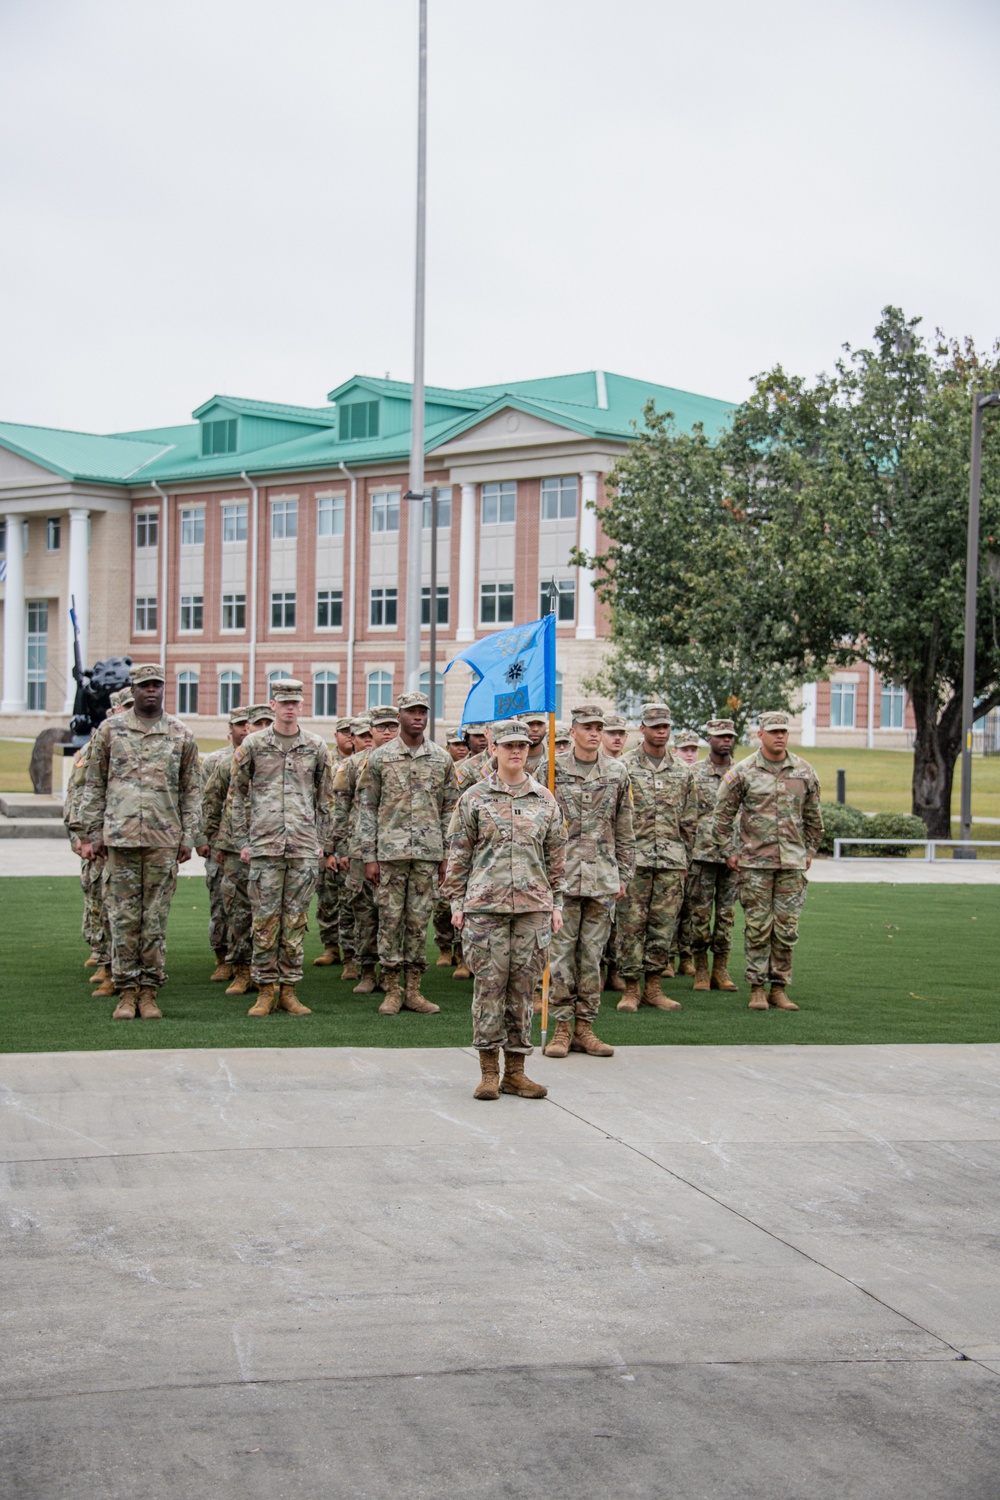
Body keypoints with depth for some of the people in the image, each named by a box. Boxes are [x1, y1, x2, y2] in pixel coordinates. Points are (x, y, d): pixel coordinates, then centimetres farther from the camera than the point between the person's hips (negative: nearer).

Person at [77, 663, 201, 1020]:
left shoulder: (181, 734, 8)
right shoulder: (110, 729, 7)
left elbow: (191, 790, 10)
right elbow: (94, 785, 9)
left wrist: (188, 837, 3)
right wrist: (91, 833, 4)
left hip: (164, 839, 0)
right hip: (120, 836, 0)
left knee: (156, 918, 3)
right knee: (123, 917, 1)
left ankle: (149, 991, 9)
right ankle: (126, 991, 7)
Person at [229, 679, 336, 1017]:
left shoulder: (317, 747, 9)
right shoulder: (253, 744, 5)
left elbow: (326, 799, 14)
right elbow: (238, 793, 10)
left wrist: (327, 846, 10)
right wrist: (243, 839, 4)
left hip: (305, 846, 1)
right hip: (264, 845, -1)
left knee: (296, 919, 3)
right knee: (265, 919, -1)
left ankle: (289, 989, 9)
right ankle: (266, 990, 5)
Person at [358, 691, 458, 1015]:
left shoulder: (442, 759, 8)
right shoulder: (380, 758, 2)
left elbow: (449, 809, 11)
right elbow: (367, 809, 2)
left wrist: (447, 855, 6)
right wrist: (368, 857, -4)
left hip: (428, 853, 2)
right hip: (390, 852, -2)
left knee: (419, 921, 5)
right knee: (390, 920, 0)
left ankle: (413, 991, 12)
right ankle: (392, 992, 8)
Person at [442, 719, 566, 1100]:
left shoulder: (545, 800, 11)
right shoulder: (474, 798, 4)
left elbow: (556, 855, 14)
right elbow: (458, 853, 5)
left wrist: (556, 903, 10)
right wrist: (456, 901, 0)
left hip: (533, 906, 2)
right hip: (485, 906, -2)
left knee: (524, 986, 4)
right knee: (489, 983, -2)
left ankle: (515, 1071, 11)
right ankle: (489, 1072, 6)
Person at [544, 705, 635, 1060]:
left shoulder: (617, 773, 9)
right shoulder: (553, 770, 1)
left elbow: (624, 829, 13)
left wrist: (624, 875, 10)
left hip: (603, 877, 2)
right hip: (562, 873, -2)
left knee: (593, 952, 5)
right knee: (561, 949, -2)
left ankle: (585, 1026, 11)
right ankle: (562, 1027, 4)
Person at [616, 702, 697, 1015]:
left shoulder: (682, 772, 13)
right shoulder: (625, 766, 1)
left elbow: (689, 821, 17)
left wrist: (685, 860, 13)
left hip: (671, 860, 4)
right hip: (634, 857, -4)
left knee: (664, 924, 5)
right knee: (631, 924, -3)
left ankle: (653, 986, 14)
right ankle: (631, 988, 5)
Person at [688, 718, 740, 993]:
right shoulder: (694, 773, 3)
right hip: (702, 854, -2)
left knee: (726, 913, 5)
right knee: (699, 912, 0)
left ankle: (721, 969, 12)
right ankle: (701, 969, 9)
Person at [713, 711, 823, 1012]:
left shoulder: (804, 772, 6)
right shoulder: (743, 772, -2)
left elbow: (813, 816, 16)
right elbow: (723, 813, 4)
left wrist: (809, 851, 14)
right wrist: (727, 851, 2)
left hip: (792, 862, 2)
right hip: (755, 861, -2)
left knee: (786, 928, 3)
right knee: (757, 927, -1)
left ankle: (779, 988, 12)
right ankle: (757, 988, 7)